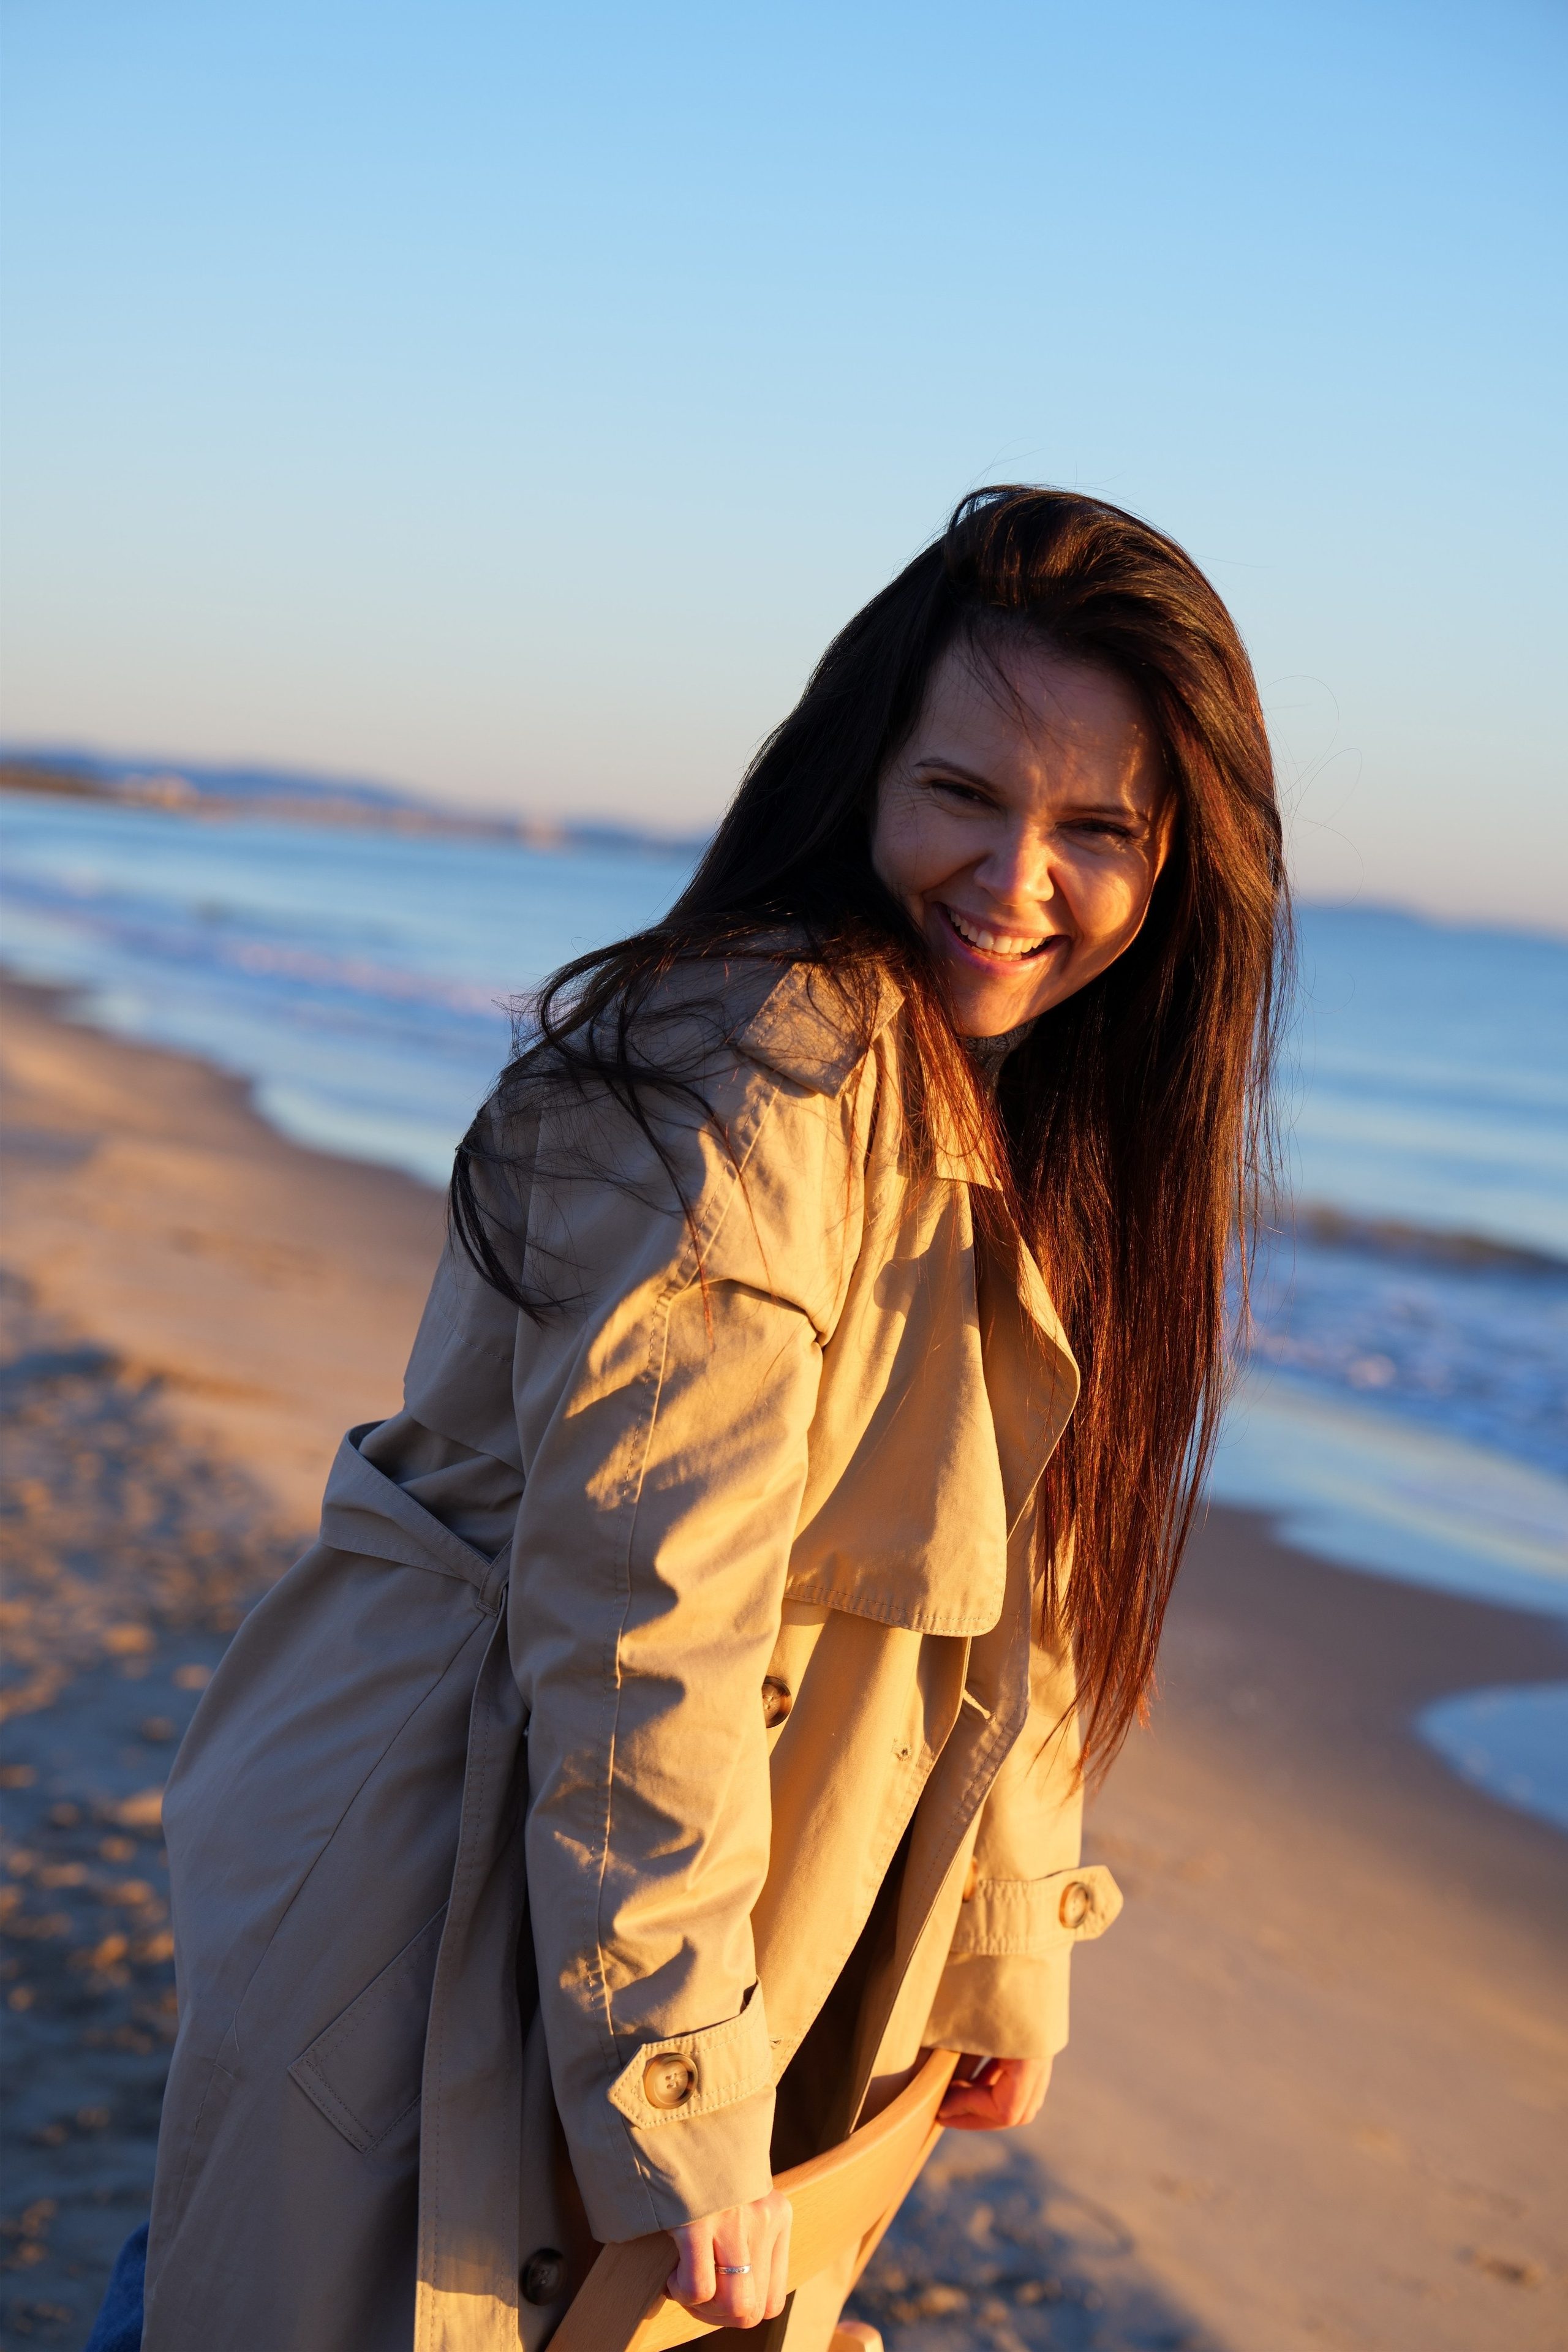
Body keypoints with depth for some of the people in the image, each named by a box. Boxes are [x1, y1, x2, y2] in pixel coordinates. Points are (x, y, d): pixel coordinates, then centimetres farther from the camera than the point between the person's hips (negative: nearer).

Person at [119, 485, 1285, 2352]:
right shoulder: (758, 1077, -23)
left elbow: (1020, 1587, 14)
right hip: (447, 1919, -8)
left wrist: (1004, 1955, 15)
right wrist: (683, 2106, -23)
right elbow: (638, 1633, -25)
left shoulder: (1031, 1134, 6)